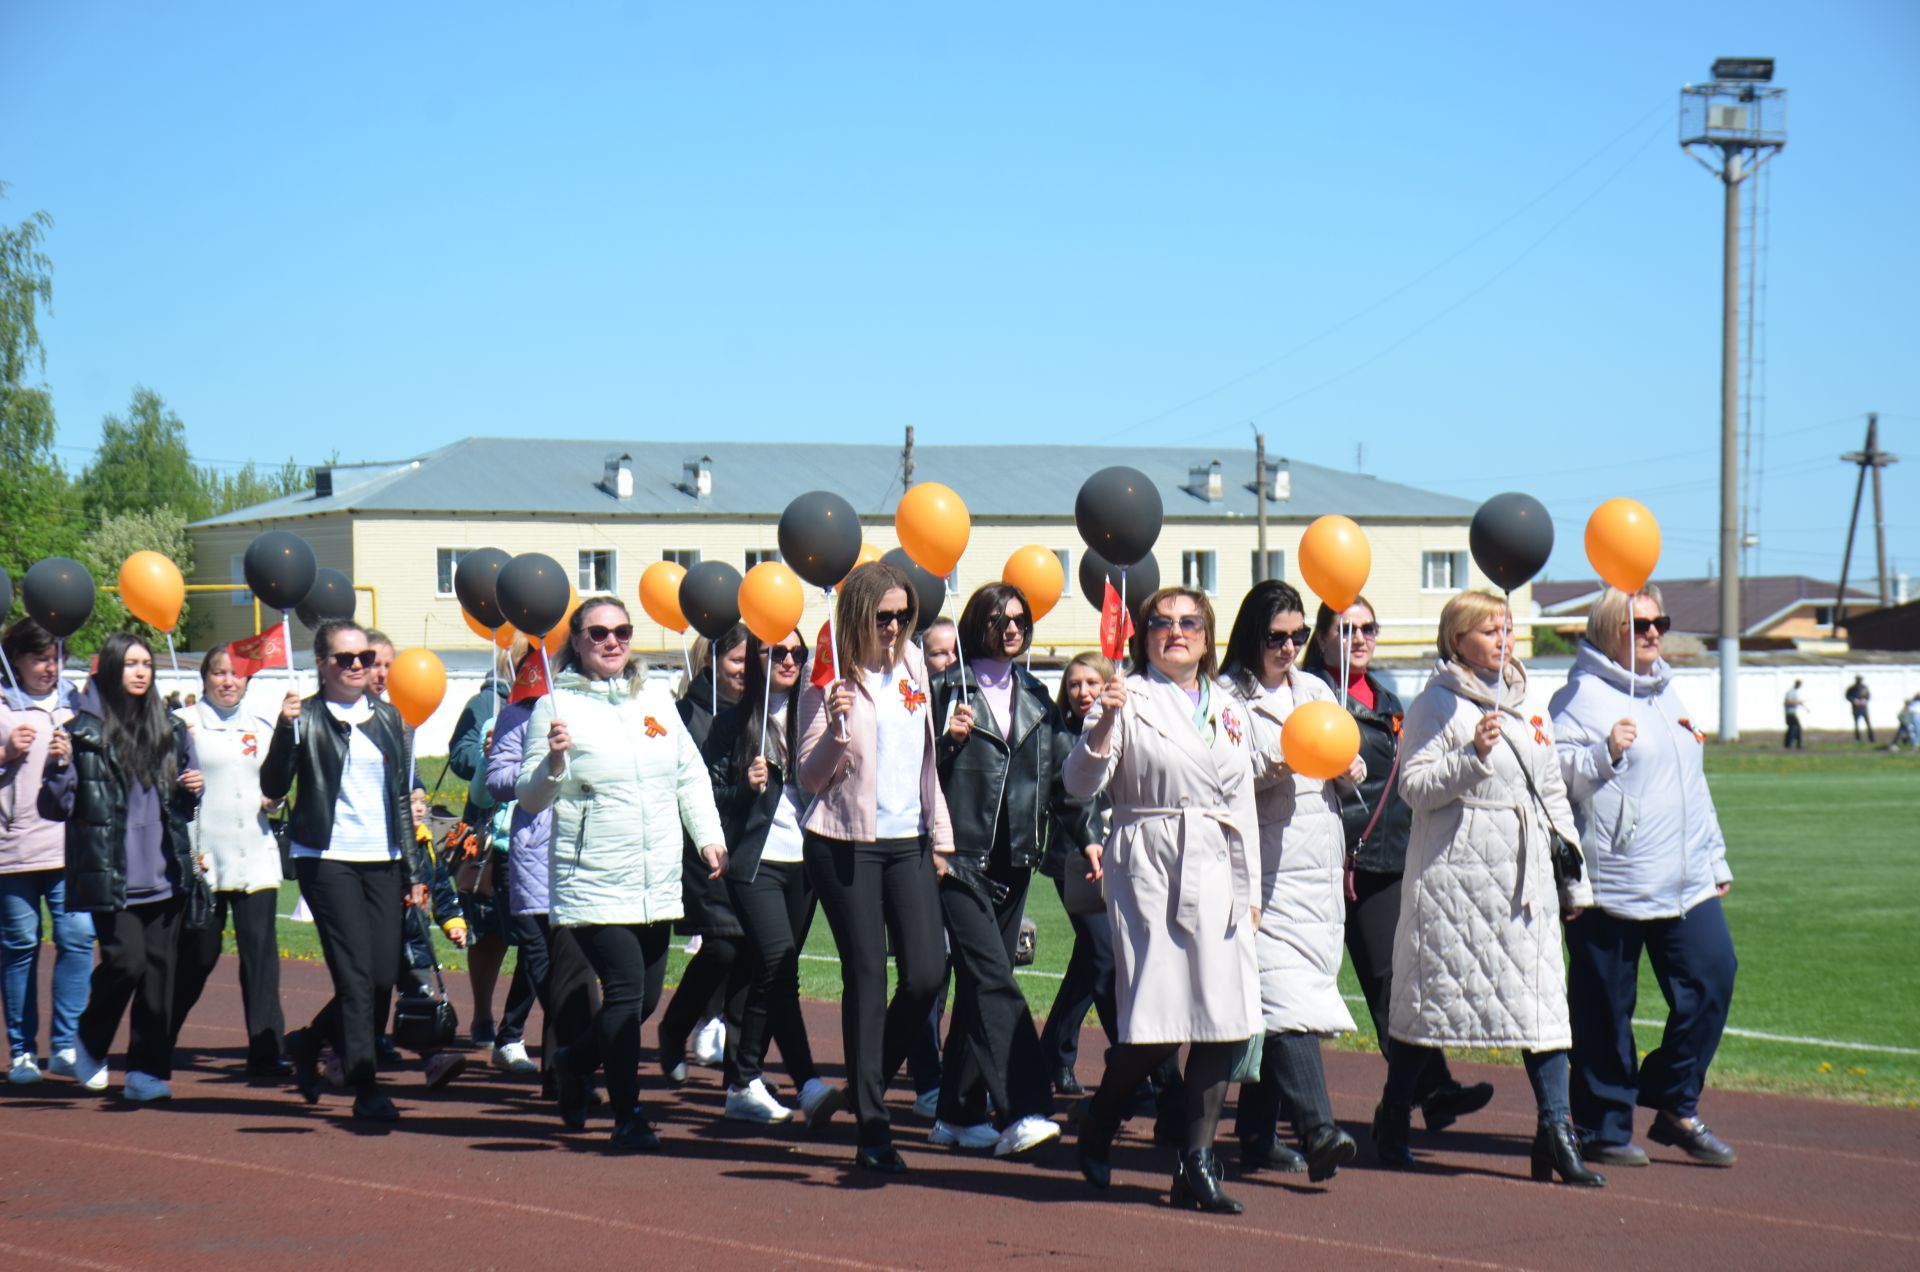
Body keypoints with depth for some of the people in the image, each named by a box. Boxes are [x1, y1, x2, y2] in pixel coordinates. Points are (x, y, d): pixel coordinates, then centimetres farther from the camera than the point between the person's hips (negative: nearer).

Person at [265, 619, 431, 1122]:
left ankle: (308, 1043, 26)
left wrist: (414, 871, 15)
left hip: (383, 861, 5)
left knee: (384, 976, 2)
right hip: (328, 859, -5)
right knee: (356, 975, -11)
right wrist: (285, 730, -25)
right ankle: (365, 1088, -5)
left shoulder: (387, 717, 13)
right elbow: (273, 788, -10)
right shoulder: (307, 717, -2)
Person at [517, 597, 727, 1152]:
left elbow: (691, 775, 19)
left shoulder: (655, 699, 11)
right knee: (625, 990, -14)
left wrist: (708, 836, 9)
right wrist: (553, 763, -25)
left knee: (646, 996, 12)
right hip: (594, 883, -6)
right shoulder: (557, 706, -5)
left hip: (658, 882, 6)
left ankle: (576, 1063, 37)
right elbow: (529, 798, -5)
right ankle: (627, 1115, -7)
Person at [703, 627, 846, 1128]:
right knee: (778, 970, -17)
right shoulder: (735, 722, 2)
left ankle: (743, 1083, 18)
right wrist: (747, 788, -17)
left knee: (769, 976, 9)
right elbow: (710, 794, 1)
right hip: (755, 862, -5)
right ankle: (810, 1087, -25)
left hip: (804, 861, 5)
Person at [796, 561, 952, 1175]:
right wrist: (835, 727, -25)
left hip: (908, 842, 5)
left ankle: (867, 1084, 19)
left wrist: (940, 836, 16)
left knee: (926, 973, -5)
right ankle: (871, 1127, 2)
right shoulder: (830, 681, -7)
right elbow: (810, 779, -7)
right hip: (845, 844, -5)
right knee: (866, 977, -3)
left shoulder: (911, 667, 9)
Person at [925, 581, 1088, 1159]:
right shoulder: (947, 690, -1)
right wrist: (947, 739, -18)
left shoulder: (1037, 699, 15)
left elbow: (1063, 775, 19)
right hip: (961, 857, -6)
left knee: (981, 983, 9)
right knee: (992, 979, -16)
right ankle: (1020, 1111, -24)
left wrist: (1087, 838, 12)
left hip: (1013, 861, 6)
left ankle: (957, 1113, 16)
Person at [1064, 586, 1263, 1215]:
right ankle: (1096, 1131, 16)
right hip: (1149, 867, -5)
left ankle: (1197, 1164, 5)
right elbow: (1081, 784, -7)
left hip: (1216, 875, 5)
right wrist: (1103, 723, -23)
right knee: (1155, 1024, -10)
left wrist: (1249, 892, 16)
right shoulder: (1129, 700, 2)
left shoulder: (1229, 712, 18)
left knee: (1225, 1020, -3)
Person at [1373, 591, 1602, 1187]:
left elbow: (1553, 793, 20)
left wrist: (1574, 875, 18)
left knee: (1543, 994, -4)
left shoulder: (1524, 703, 16)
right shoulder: (1436, 704, -4)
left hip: (1524, 873, 6)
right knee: (1434, 996, 2)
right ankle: (1392, 1121, 18)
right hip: (1454, 869, -6)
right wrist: (1472, 755, -23)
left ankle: (1556, 1129, -5)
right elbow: (1415, 787, -11)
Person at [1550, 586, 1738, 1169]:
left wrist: (1715, 858, 26)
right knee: (1605, 1010, -1)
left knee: (1712, 978, -2)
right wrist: (1605, 752, -25)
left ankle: (1675, 1104, 13)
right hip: (1610, 882, -7)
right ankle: (1604, 1128, 10)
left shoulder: (1666, 691, 20)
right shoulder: (1580, 695, -5)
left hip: (1685, 882, 7)